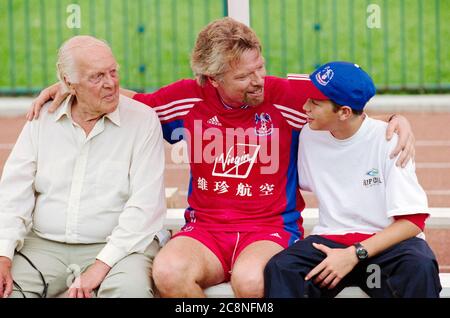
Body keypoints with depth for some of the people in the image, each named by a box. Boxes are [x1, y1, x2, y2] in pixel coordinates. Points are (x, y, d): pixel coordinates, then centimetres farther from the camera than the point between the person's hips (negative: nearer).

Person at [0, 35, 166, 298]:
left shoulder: (142, 119, -2)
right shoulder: (43, 118, 9)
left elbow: (146, 205, -10)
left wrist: (101, 265, -19)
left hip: (117, 246, -2)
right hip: (44, 246, 3)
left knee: (130, 287, -34)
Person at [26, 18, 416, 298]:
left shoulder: (284, 96, -5)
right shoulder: (190, 98, 2)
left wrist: (397, 119, -16)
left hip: (272, 227, -3)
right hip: (204, 228, 3)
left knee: (249, 278, -38)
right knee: (169, 271, -31)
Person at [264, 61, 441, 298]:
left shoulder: (389, 140, -9)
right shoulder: (308, 136, 4)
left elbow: (413, 220, -12)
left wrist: (354, 255, -19)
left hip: (387, 241, -3)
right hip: (330, 240, 3)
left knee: (420, 266, -36)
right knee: (279, 268, -28)